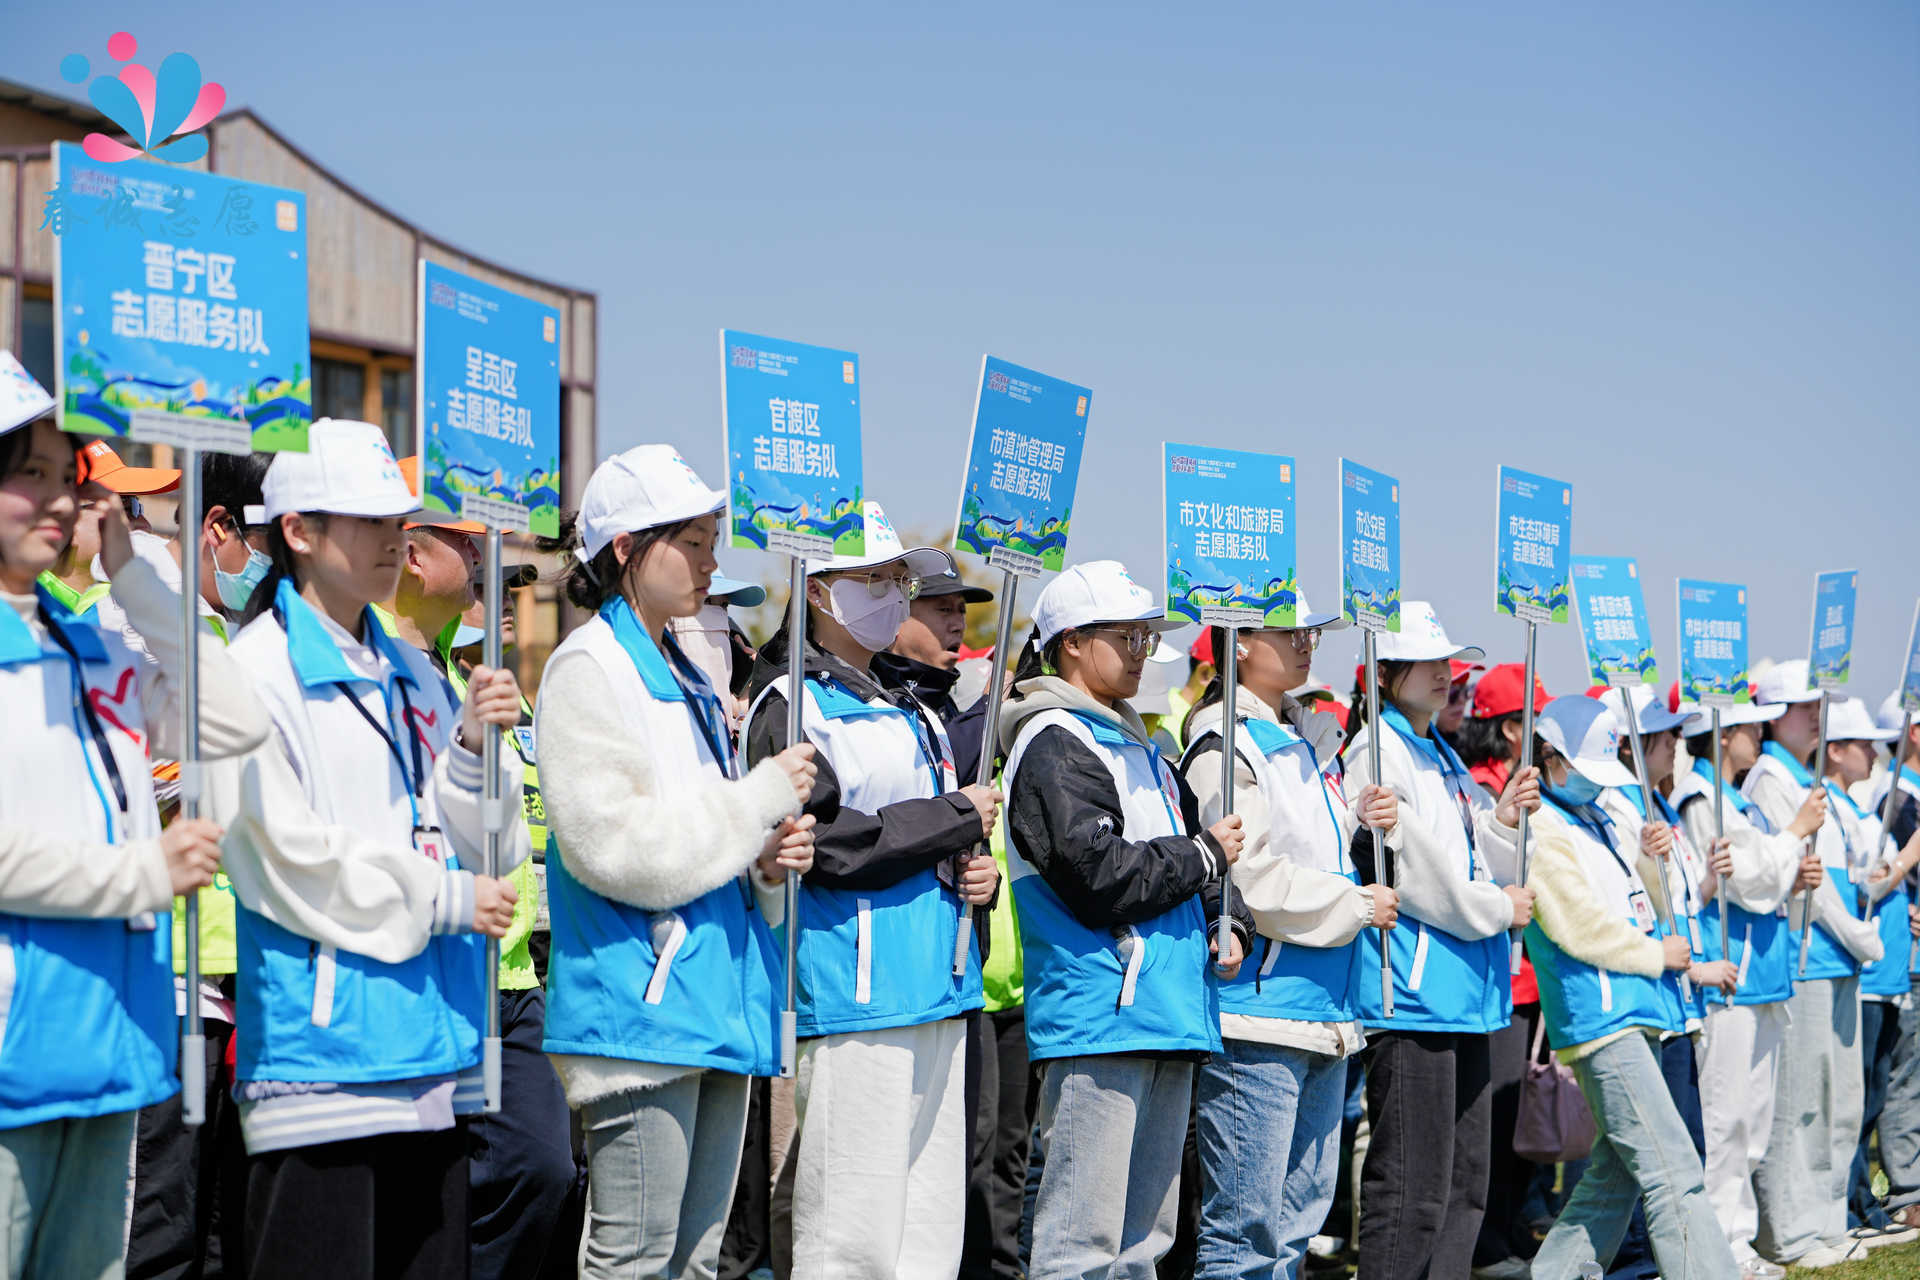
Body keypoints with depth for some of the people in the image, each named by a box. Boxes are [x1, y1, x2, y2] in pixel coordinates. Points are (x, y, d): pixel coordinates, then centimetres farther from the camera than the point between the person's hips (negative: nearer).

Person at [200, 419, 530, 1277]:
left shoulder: (412, 675, 16)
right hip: (322, 1042, -7)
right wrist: (440, 901, -10)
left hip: (433, 1041, 7)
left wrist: (474, 746, -5)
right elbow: (280, 858, -14)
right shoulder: (256, 668, -6)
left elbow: (490, 852, 13)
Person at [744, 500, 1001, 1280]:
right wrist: (958, 819, -10)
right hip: (855, 1001, -9)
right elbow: (826, 842, -18)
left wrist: (975, 874, 6)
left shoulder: (908, 710, 21)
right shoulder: (791, 705, -6)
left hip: (936, 998, 9)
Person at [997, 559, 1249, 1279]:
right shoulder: (1054, 742, -9)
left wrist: (1227, 924, 5)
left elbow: (1190, 838, 25)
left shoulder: (1134, 745, 21)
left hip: (1167, 1016, 10)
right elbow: (1099, 876, -20)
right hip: (1098, 1014, -10)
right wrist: (1205, 858, -7)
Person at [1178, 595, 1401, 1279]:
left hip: (1325, 1010, 10)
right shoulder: (1224, 743, -10)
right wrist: (1356, 905, -10)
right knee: (1245, 1224, -7)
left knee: (1303, 1206, 14)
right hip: (1258, 1011, -9)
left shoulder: (1307, 737, 18)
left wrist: (1360, 823, 6)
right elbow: (1248, 877, -19)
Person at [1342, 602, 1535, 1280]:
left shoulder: (1445, 758, 19)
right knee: (1413, 1190, -8)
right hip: (1411, 996, -10)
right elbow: (1411, 869, -16)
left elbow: (1483, 868, 19)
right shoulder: (1376, 753, -9)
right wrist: (1498, 910, -4)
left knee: (1466, 1182, 12)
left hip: (1465, 994, 10)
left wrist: (1503, 819, 0)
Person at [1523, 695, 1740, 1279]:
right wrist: (1658, 956, -5)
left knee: (1616, 1175, 13)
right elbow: (1580, 928, -15)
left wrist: (1648, 861, 2)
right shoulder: (1542, 830, -9)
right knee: (1673, 1172, -12)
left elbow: (1637, 909, 23)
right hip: (1601, 1018, -10)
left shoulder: (1597, 820, 20)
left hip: (1635, 1016, 10)